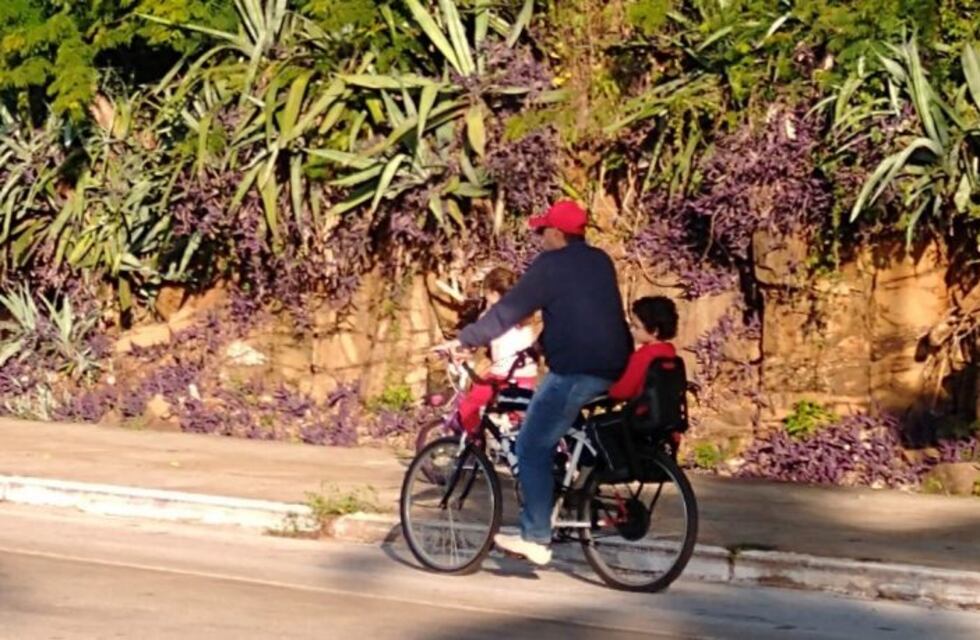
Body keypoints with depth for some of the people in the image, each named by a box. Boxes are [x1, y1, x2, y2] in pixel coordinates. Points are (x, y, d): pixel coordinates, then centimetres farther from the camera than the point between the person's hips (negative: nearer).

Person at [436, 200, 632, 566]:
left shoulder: (551, 265, -6)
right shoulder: (600, 262, 17)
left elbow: (509, 310, -7)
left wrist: (464, 340, -1)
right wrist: (545, 341, 38)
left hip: (576, 371, -9)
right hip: (612, 370, 9)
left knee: (533, 448, -2)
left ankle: (535, 539, -4)